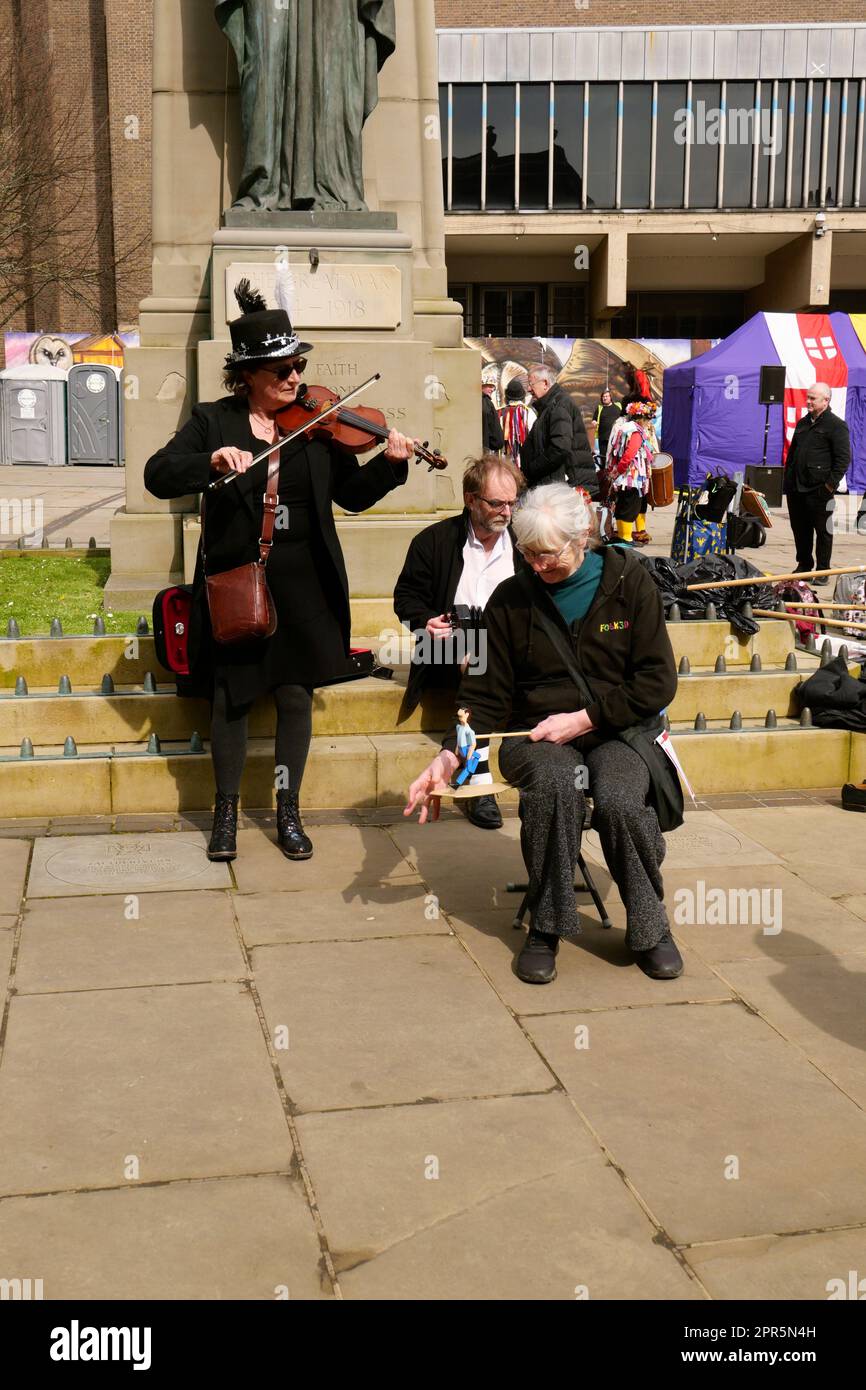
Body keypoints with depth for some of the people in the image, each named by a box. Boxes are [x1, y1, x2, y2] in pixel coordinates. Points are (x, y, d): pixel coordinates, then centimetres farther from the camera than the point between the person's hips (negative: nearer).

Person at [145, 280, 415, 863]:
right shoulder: (213, 422, -1)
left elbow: (352, 493, 6)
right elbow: (158, 476, -11)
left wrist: (390, 465, -12)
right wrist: (213, 459, -28)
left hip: (303, 585, 1)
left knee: (296, 693, 8)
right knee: (231, 697, 7)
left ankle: (289, 811, 23)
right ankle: (227, 810, 26)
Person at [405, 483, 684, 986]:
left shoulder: (630, 581, -1)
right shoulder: (512, 599, 3)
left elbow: (658, 681, -4)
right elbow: (487, 697, 5)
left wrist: (583, 718, -13)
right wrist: (450, 756, -11)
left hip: (618, 731, 0)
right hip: (536, 735, 1)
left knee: (621, 798, -33)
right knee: (556, 782, -35)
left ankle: (650, 925, -8)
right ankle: (547, 926, -16)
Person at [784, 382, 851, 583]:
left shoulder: (836, 425, -6)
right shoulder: (803, 423, 17)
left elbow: (843, 459, -11)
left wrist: (831, 484, -16)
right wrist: (788, 480, 16)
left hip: (819, 491, -7)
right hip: (796, 489, 7)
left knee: (822, 531, 1)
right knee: (799, 529, 13)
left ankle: (822, 572, 8)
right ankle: (803, 565, 26)